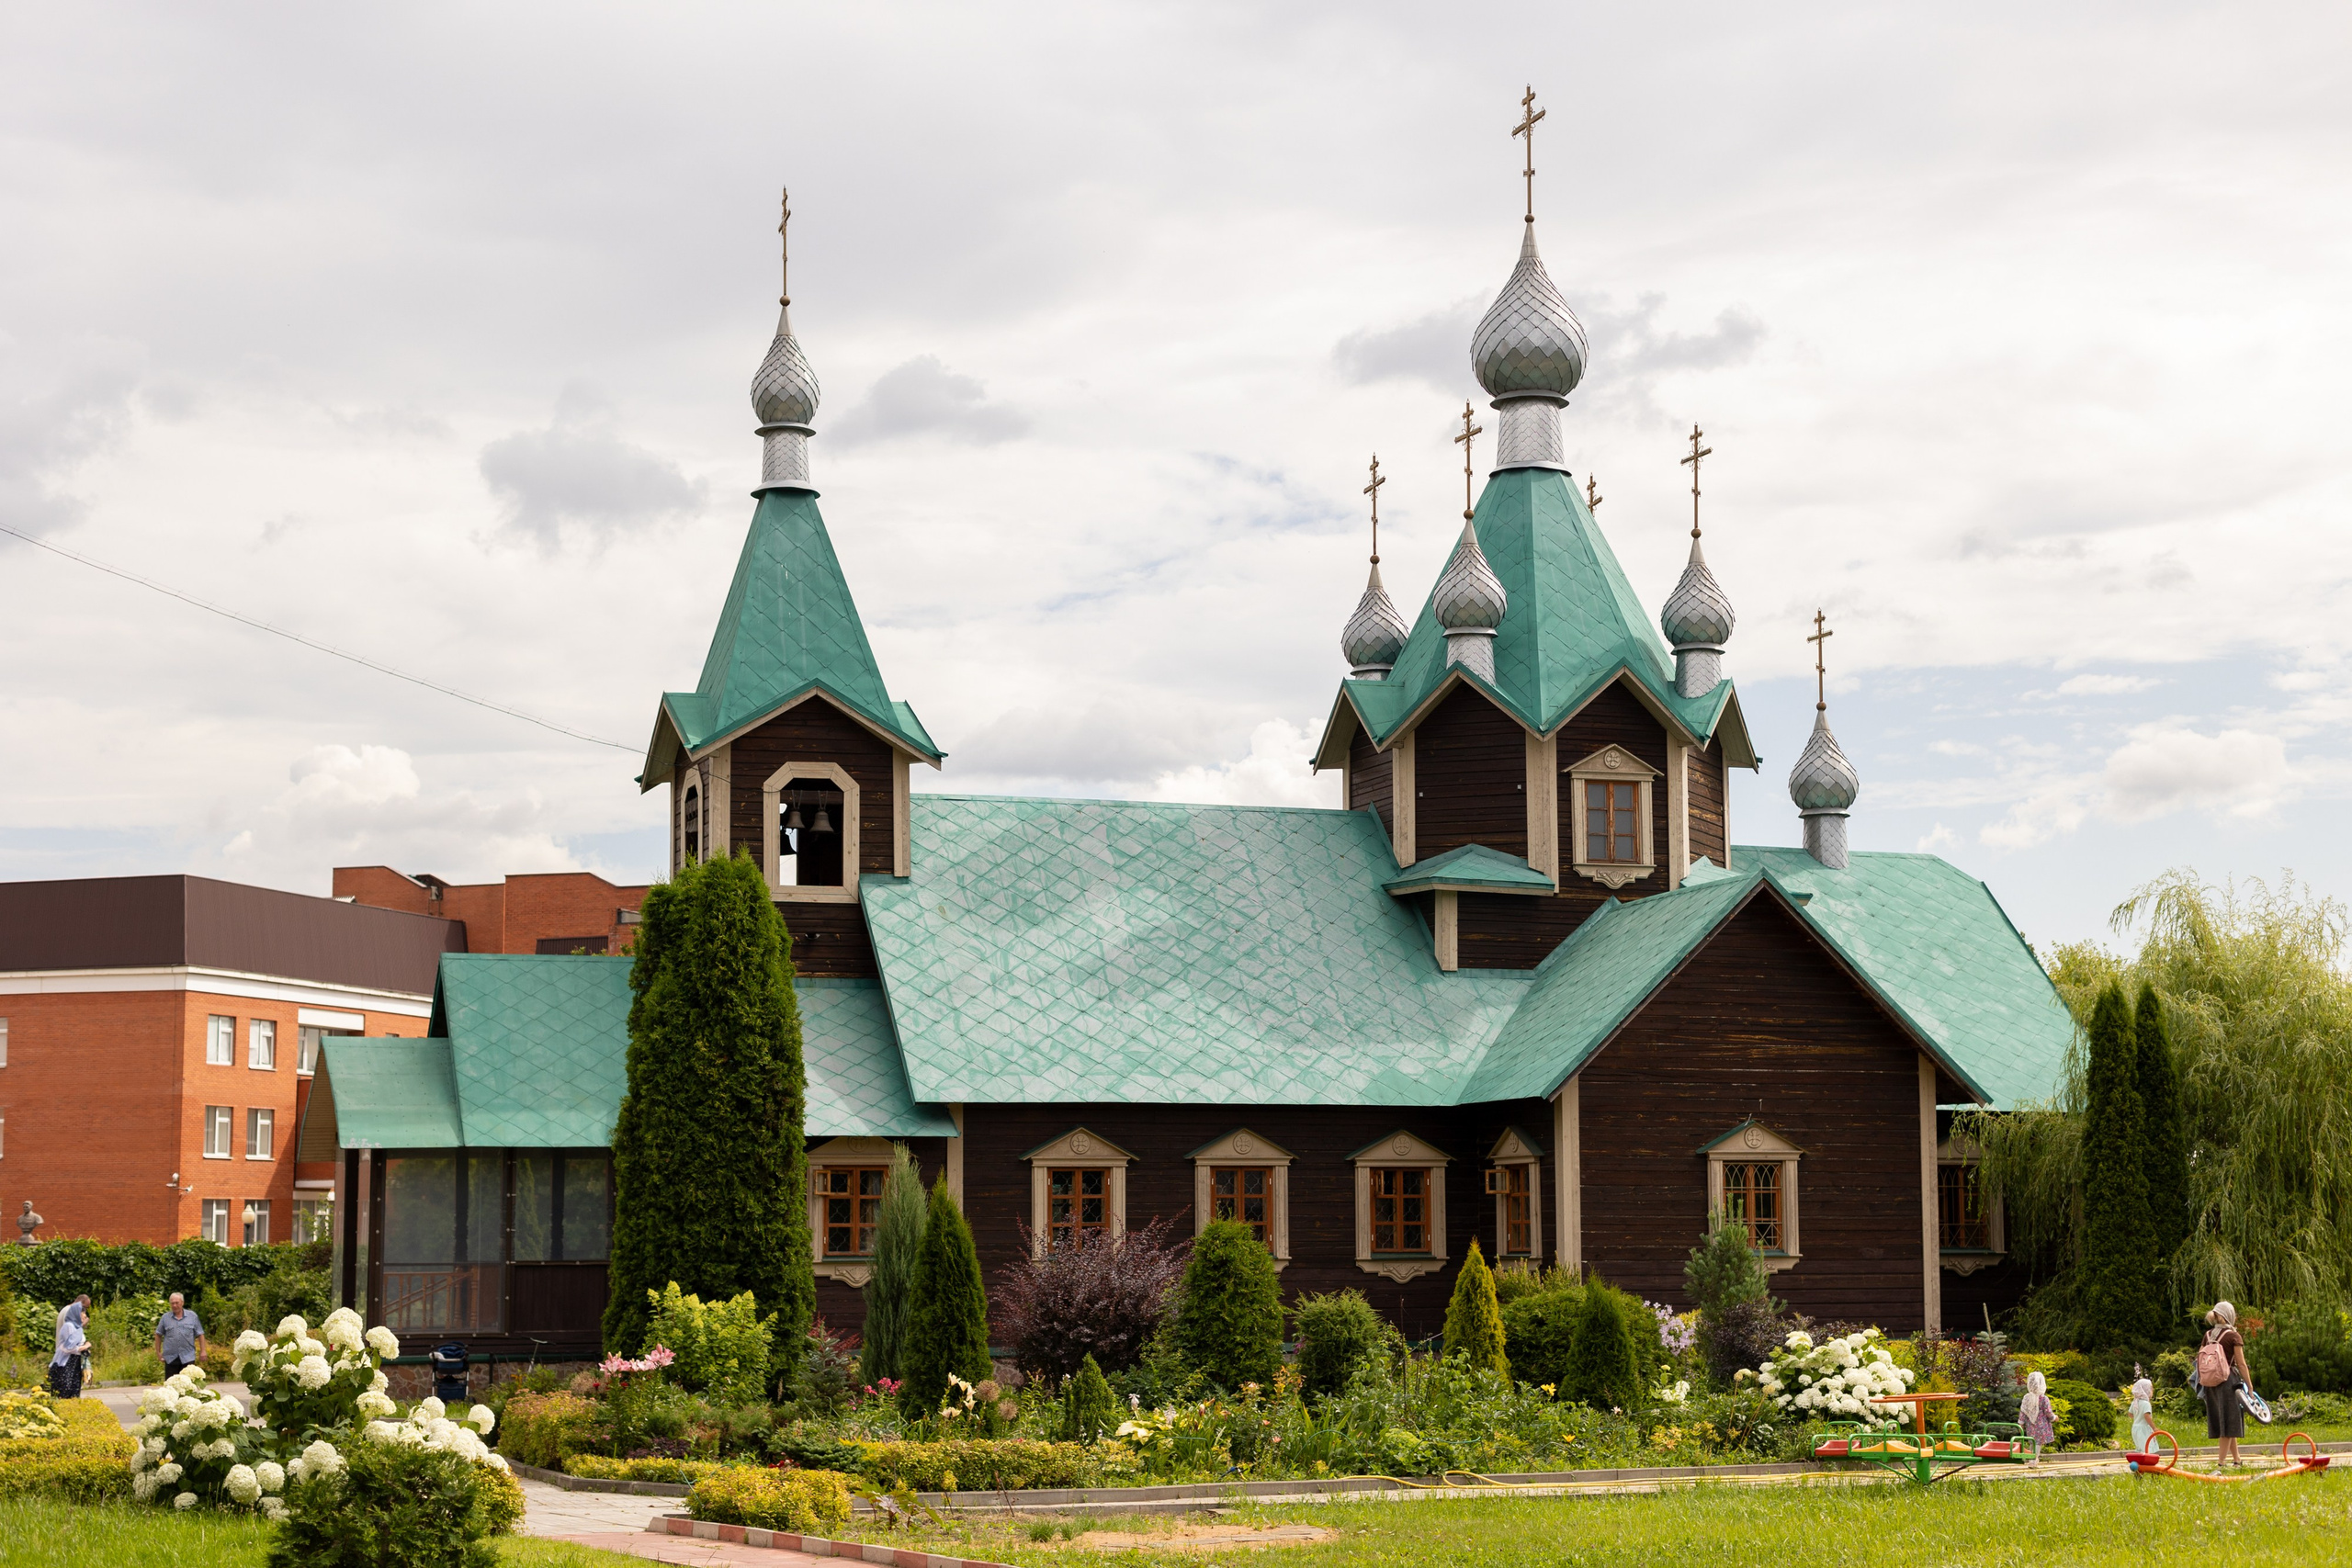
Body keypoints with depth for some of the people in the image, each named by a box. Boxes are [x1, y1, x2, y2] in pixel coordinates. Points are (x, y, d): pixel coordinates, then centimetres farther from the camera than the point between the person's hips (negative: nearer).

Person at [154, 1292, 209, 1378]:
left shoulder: (192, 1316, 6)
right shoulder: (165, 1318, 8)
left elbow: (200, 1335, 7)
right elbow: (158, 1335, 13)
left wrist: (202, 1351, 2)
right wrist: (158, 1351, 8)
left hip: (188, 1358, -1)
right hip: (171, 1358, 1)